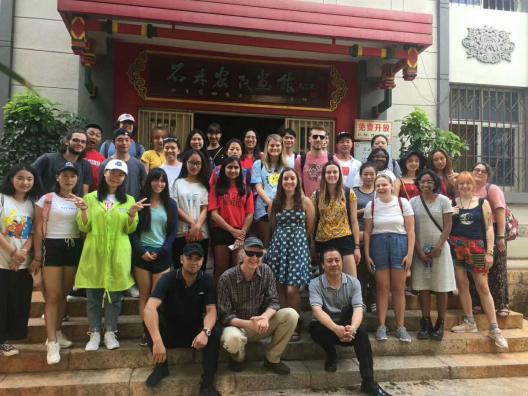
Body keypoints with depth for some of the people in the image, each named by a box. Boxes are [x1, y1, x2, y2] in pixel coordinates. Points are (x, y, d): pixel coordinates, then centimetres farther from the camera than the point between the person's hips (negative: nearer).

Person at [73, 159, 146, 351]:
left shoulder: (129, 200, 6)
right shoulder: (91, 197, 4)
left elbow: (130, 229, 1)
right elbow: (84, 227, 0)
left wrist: (132, 213, -17)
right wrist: (84, 210, -16)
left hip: (118, 255, 0)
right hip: (94, 253, 0)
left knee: (115, 295, 6)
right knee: (93, 295, 5)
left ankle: (110, 333, 19)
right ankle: (94, 334, 18)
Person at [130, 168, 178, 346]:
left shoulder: (170, 204, 8)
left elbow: (173, 232, 5)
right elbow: (132, 230, 1)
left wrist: (160, 251, -6)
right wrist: (141, 251, -11)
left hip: (163, 255, 1)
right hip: (142, 254, 0)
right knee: (144, 296, 2)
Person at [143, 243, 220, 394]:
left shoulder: (206, 281, -10)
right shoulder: (168, 279, -19)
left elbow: (211, 310, -16)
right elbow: (149, 308, -33)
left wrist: (205, 331, -39)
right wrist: (157, 342, -47)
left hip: (194, 332, 1)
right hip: (169, 332, -1)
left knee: (215, 333, -28)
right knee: (150, 321, -30)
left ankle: (207, 384, -15)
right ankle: (161, 365, -9)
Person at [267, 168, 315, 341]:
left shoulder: (305, 201, 1)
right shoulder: (275, 202, 9)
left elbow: (310, 228, 4)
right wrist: (282, 237, 13)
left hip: (298, 244, -3)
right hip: (279, 244, 3)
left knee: (292, 289, -10)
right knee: (280, 288, 2)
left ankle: (295, 326, 7)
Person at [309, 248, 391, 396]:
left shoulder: (353, 282, -6)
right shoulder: (315, 284, -12)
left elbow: (358, 308, -19)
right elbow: (317, 310, -27)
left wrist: (352, 328, -43)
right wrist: (336, 328, -46)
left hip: (347, 326, 1)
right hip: (326, 326, -1)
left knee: (361, 331, -31)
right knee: (315, 328, -34)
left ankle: (368, 382, -25)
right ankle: (331, 355, -3)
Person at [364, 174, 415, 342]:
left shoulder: (403, 202, 1)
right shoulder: (371, 205, 4)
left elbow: (410, 231, 0)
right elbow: (367, 232, 5)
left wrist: (410, 253, -6)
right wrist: (367, 254, 0)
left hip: (399, 243, 0)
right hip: (378, 245, 1)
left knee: (398, 288, 3)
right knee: (382, 288, 3)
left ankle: (400, 327, 13)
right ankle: (381, 326, 12)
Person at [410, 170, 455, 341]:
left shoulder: (443, 201, 1)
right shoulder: (413, 202, 4)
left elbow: (447, 226, -3)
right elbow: (411, 229, 1)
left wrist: (439, 247, -12)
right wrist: (419, 251, -7)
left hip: (439, 248, -1)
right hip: (420, 249, 1)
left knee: (441, 287, 2)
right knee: (422, 287, 2)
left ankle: (440, 325, 11)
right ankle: (426, 324, 12)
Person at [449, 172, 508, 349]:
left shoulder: (482, 202, 5)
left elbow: (489, 228, 2)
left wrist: (489, 252, -3)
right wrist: (450, 216, -8)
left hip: (476, 247, -1)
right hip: (456, 247, 2)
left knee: (483, 286, -3)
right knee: (462, 284, 4)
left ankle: (494, 329, 3)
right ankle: (469, 322, 16)